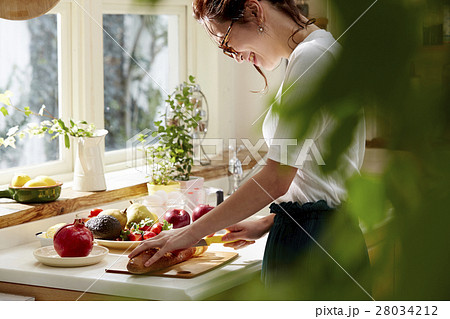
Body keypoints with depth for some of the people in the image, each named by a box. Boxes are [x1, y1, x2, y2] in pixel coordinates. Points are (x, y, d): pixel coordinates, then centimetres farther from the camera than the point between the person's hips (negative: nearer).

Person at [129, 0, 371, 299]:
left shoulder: (311, 57, -15)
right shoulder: (323, 52, 16)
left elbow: (277, 179, -19)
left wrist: (192, 232, -11)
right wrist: (268, 222, 17)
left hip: (313, 244, -9)